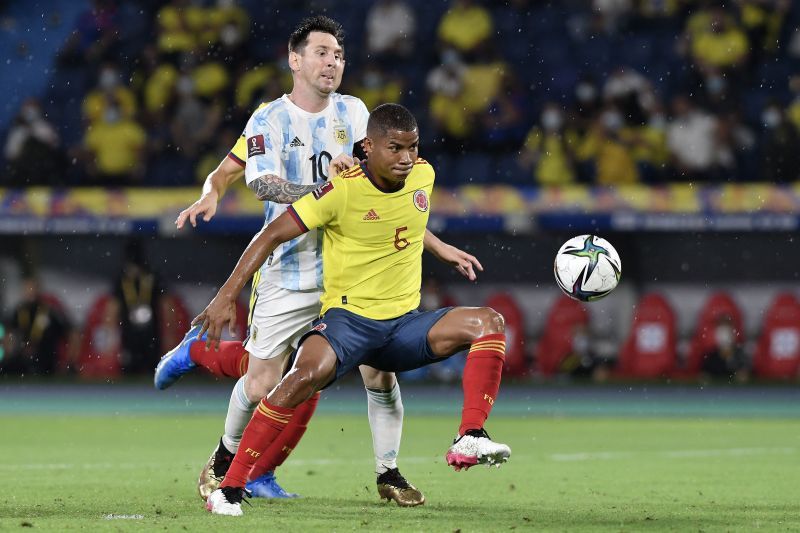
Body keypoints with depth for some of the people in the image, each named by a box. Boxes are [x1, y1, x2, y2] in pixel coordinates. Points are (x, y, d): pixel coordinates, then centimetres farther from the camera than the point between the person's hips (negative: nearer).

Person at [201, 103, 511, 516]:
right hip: (347, 317, -5)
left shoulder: (423, 177, 2)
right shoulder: (343, 190, -14)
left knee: (488, 323, -16)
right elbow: (273, 235, -10)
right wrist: (227, 296, -14)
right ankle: (229, 488, -27)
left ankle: (469, 439, -23)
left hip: (404, 324, 5)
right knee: (307, 374, -35)